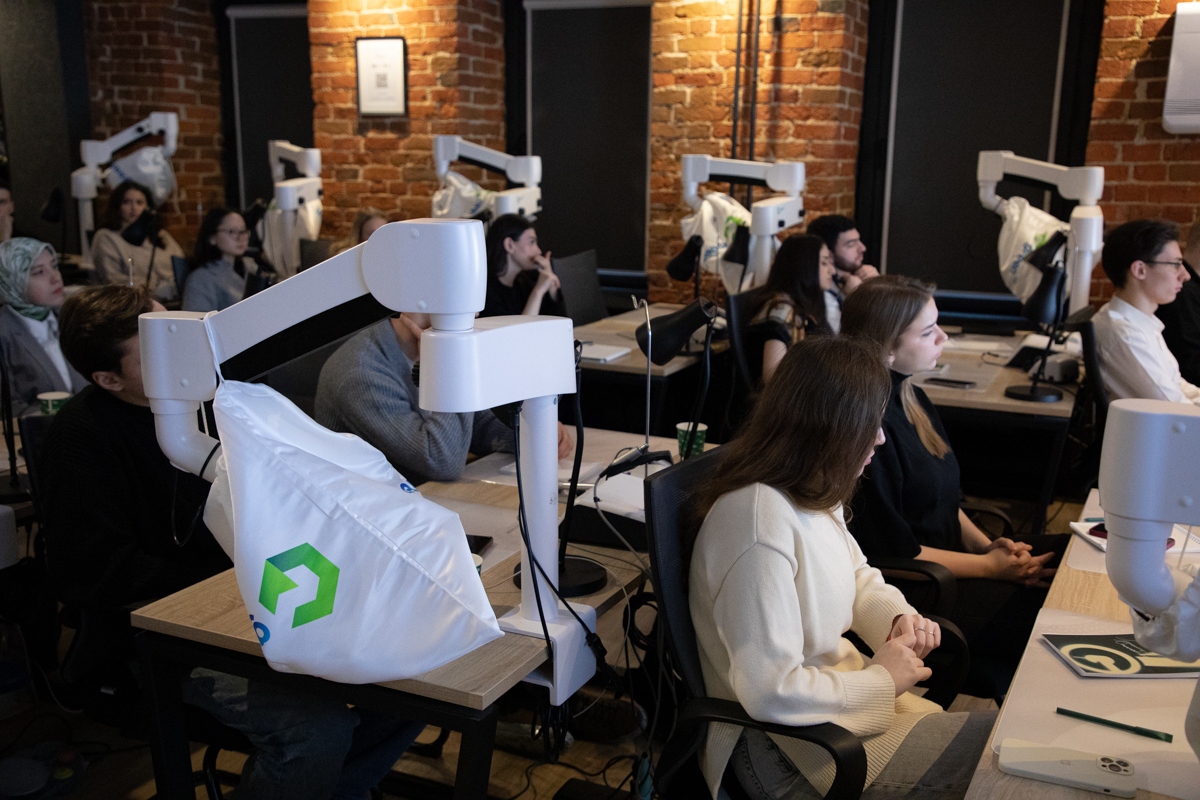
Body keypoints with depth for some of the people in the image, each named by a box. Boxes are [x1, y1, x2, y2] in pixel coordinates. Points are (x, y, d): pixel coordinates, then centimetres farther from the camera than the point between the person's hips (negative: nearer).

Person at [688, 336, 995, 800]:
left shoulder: (811, 492, 1)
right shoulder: (761, 521, -29)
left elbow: (857, 576, 20)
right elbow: (771, 692, -30)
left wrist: (898, 616, -2)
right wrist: (881, 680, -16)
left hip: (839, 685, 9)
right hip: (783, 749, -9)